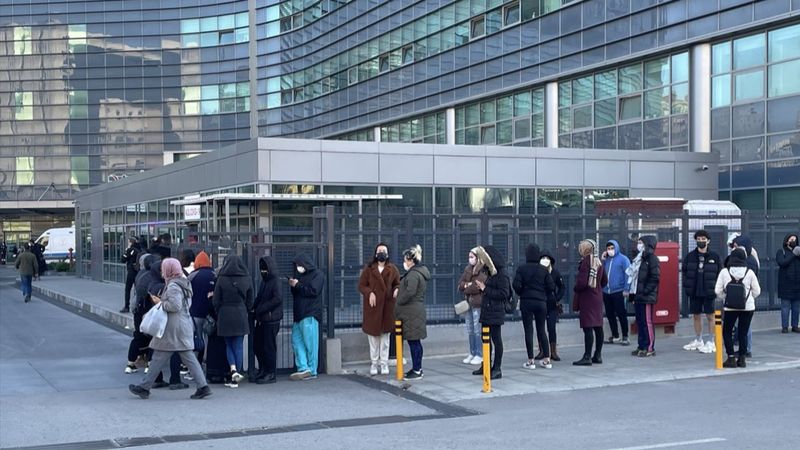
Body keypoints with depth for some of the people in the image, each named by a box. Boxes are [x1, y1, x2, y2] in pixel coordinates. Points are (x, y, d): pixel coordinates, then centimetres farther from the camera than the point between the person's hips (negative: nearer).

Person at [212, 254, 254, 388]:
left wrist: (219, 314, 11)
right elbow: (250, 301, 5)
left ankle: (233, 370, -8)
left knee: (229, 345, 13)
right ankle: (235, 379, 8)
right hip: (241, 316, 1)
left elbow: (216, 301, -4)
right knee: (238, 346, 7)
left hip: (225, 316, -1)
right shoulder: (247, 279, -1)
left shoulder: (221, 279, -8)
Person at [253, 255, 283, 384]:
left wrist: (260, 309, -18)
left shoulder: (275, 282, -10)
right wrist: (254, 308, 1)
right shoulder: (264, 282, 14)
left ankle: (271, 374, 6)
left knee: (269, 347, -3)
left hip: (271, 319, -8)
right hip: (261, 319, 8)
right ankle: (263, 370, 24)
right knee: (257, 346, 11)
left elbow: (277, 299, -21)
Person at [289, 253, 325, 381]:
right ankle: (303, 369, 2)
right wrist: (292, 285, 0)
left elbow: (313, 291, -16)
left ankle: (312, 371, 1)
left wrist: (297, 285, -9)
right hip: (299, 314, 8)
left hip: (310, 315, -8)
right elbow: (295, 293, 20)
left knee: (310, 343, -4)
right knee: (296, 341, 3)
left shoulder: (317, 275, -3)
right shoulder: (301, 276, 20)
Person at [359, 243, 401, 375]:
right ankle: (373, 364, 12)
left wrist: (397, 290, -14)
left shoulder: (393, 269, 5)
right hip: (372, 307, -1)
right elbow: (361, 285, 2)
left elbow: (398, 283, 9)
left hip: (387, 306, 1)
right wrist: (369, 293, -16)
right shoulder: (368, 269, 2)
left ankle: (384, 364, 12)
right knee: (373, 335, 3)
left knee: (385, 337, 6)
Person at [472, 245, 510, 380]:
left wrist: (485, 289, -16)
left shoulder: (501, 274, -14)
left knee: (496, 339, -4)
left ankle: (497, 369, 1)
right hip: (487, 310, 9)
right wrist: (482, 287, 0)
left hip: (495, 312, -9)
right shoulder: (490, 272, 15)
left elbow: (503, 294, -19)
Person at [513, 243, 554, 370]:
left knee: (528, 331, 2)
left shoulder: (521, 268, -7)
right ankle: (546, 359, 10)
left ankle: (531, 361, 1)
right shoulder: (543, 269, -1)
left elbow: (516, 285, -13)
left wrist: (521, 293, 7)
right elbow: (551, 286, -3)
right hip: (541, 302, 2)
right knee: (542, 330, 11)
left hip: (526, 302, -2)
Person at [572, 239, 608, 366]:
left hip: (586, 299, -8)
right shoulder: (599, 262, 10)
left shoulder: (586, 262, -15)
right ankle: (598, 356, 17)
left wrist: (576, 289, -3)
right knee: (598, 327, 11)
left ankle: (587, 357, -8)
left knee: (588, 328, -8)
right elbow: (604, 281, 18)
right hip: (597, 297, 8)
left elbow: (582, 282, -20)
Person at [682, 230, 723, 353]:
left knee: (710, 316, 1)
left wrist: (716, 288, -7)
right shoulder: (690, 256, 5)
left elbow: (720, 274, 2)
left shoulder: (715, 257, 0)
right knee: (696, 316, 11)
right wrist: (686, 288, 1)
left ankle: (710, 342, 7)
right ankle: (698, 341, 22)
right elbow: (684, 272, 9)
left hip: (709, 292, -3)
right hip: (694, 292, 3)